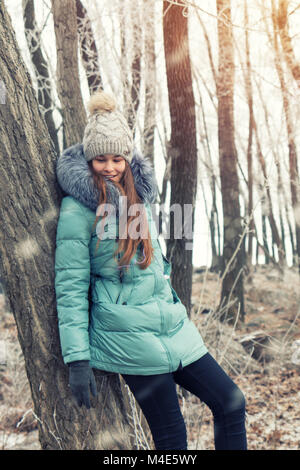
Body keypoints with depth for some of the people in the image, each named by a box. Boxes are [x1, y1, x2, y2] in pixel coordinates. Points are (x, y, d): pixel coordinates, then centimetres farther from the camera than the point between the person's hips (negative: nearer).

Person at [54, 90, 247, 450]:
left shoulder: (138, 194, 10)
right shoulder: (78, 209, -11)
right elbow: (70, 286, -12)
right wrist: (77, 359, -14)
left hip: (172, 324, 7)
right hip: (129, 337, -7)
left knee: (231, 402, 8)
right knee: (171, 434, 2)